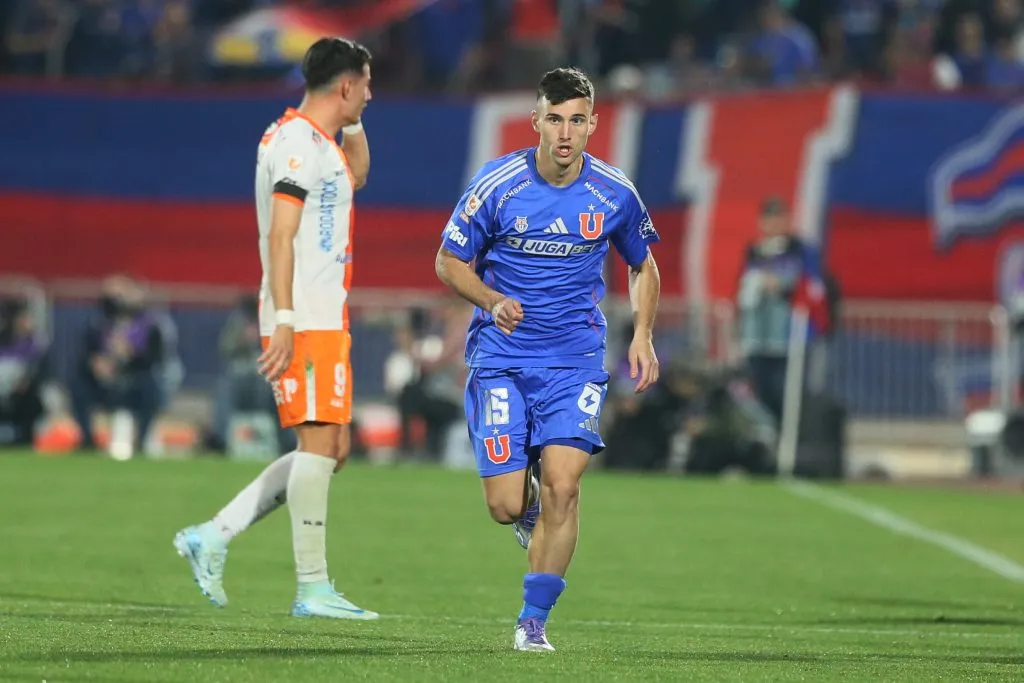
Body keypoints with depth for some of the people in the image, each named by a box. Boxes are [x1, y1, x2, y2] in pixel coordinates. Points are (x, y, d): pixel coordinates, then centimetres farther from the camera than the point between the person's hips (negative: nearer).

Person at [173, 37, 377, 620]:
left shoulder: (319, 143, 19)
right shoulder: (298, 142, -11)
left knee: (332, 449, 10)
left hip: (326, 320, 10)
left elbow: (356, 175, 42)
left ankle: (213, 538, 10)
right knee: (320, 443, -11)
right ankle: (313, 588, -11)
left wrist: (352, 121, 27)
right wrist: (283, 321, -24)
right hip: (305, 321, -10)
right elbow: (280, 236, -18)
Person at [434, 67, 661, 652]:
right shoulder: (497, 185, -9)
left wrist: (643, 335, 0)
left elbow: (644, 267, 15)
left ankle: (534, 620, -2)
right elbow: (449, 262, 1)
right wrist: (492, 301, -18)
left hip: (577, 359, 1)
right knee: (507, 507, -6)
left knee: (562, 487, -16)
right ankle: (529, 504, 34)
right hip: (501, 358, -1)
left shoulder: (614, 193, -3)